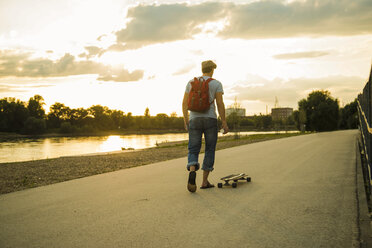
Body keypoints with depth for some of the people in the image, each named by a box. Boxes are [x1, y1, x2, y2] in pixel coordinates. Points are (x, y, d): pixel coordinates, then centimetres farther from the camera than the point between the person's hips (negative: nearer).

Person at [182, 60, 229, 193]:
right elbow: (220, 104, -8)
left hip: (194, 120, 2)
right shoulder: (216, 84, 0)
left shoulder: (191, 82, 8)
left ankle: (192, 171, -28)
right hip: (210, 120, -2)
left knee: (193, 151, 3)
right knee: (210, 150, 10)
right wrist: (224, 123, -3)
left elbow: (185, 103, 5)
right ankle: (204, 181, 9)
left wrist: (185, 120, 13)